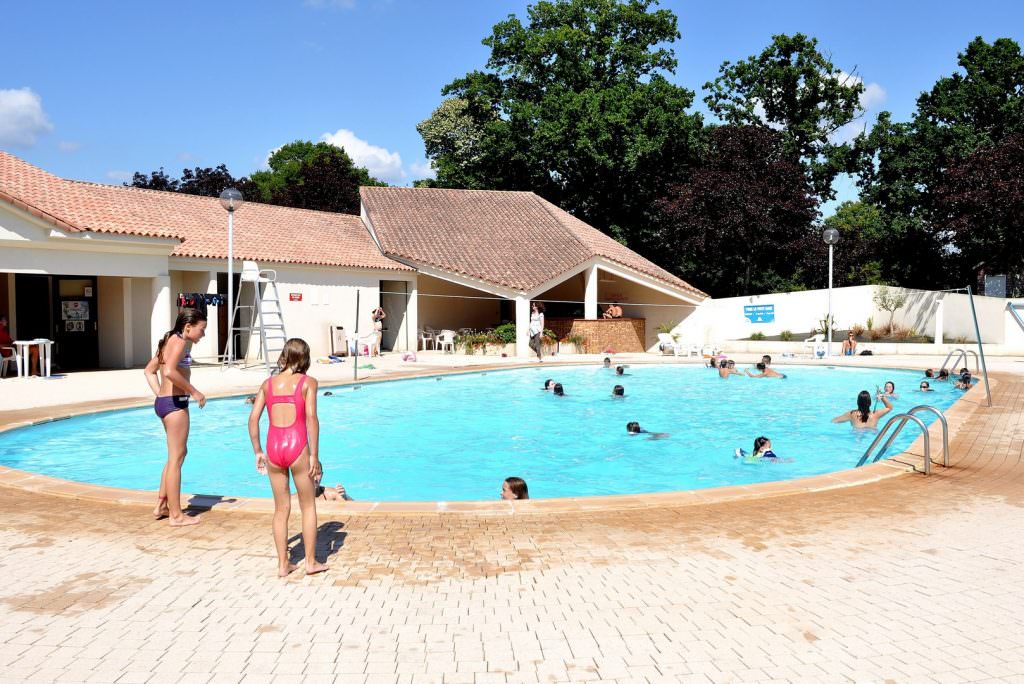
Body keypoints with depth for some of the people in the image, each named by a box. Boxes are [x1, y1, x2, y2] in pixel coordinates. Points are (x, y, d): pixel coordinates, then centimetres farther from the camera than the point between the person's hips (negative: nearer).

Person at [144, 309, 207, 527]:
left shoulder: (170, 341, 17)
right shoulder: (180, 342, -13)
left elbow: (149, 370, 23)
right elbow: (170, 371, -29)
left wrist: (159, 394, 15)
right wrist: (193, 391, -20)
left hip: (164, 401, 10)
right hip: (175, 403, -10)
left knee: (178, 453, 21)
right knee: (176, 458, -2)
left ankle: (161, 506, 27)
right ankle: (176, 515, 6)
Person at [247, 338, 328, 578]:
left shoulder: (268, 383, 11)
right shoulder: (308, 382, 1)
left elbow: (253, 418, 6)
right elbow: (311, 417, -11)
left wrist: (258, 452, 15)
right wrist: (314, 456, -9)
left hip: (273, 448, 3)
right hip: (297, 446, -3)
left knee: (281, 509, 16)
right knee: (308, 506, 13)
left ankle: (283, 564, 21)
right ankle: (311, 562, 19)